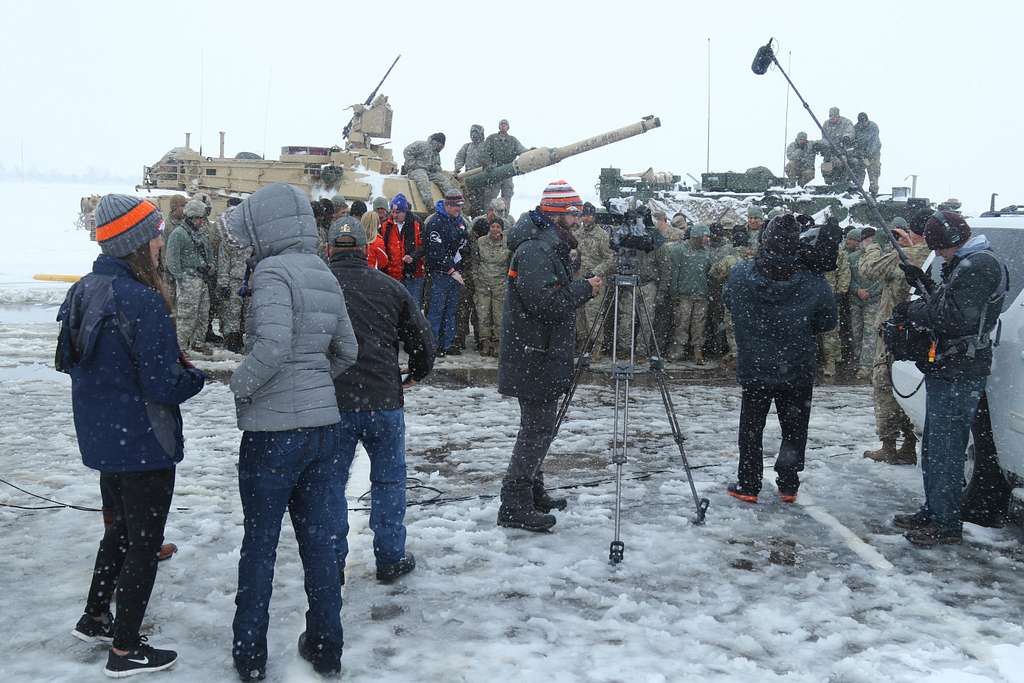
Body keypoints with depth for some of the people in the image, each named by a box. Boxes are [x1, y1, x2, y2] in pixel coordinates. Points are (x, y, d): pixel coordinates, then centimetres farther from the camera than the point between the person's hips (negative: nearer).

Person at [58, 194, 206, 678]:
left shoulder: (85, 291, 3)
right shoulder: (141, 301, -25)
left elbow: (71, 362, 14)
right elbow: (162, 385, -24)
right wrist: (194, 376, -2)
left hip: (102, 438, 9)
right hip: (143, 443, -9)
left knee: (119, 530, 27)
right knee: (145, 544, 7)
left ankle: (94, 619, 42)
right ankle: (125, 651, 18)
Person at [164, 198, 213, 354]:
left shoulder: (201, 234, 17)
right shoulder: (178, 234, -9)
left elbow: (207, 255, 28)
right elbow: (172, 259, -14)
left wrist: (208, 269, 15)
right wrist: (180, 278, -17)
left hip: (201, 280, 8)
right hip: (188, 280, -8)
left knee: (203, 314, 12)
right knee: (187, 315, -7)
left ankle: (198, 342, 25)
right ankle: (181, 347, -1)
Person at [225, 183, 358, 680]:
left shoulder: (274, 271, -13)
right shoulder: (325, 275, 10)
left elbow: (272, 345, -25)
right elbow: (347, 350, 16)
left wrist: (240, 384, -9)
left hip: (273, 429, -6)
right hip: (324, 422, 6)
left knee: (260, 542, 8)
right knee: (320, 537, 14)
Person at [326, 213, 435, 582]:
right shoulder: (390, 287, 5)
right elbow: (423, 339, 8)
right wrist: (417, 373, 27)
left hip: (331, 402, -1)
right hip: (383, 399, 1)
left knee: (330, 482, 12)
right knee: (389, 479, 15)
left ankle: (331, 565, 17)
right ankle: (391, 559, 20)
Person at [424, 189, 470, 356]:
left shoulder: (460, 220, 12)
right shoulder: (435, 222, -12)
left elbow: (465, 242, 23)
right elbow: (437, 252, -17)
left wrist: (460, 269, 9)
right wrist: (451, 271, -17)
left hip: (456, 272, 7)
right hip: (440, 273, -7)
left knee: (451, 309, 11)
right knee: (437, 309, -4)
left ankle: (447, 344, 17)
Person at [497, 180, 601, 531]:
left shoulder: (551, 246, 16)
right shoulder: (533, 250, -18)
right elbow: (545, 301, -27)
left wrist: (583, 288, 9)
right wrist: (585, 289, -17)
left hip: (544, 355, 11)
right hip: (534, 357, -11)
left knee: (540, 426, 18)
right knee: (538, 427, -7)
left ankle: (532, 493, 30)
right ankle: (514, 507, -1)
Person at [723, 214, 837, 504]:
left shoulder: (739, 275, -13)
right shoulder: (813, 283, -16)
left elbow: (729, 306, 5)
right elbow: (827, 322, -4)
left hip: (753, 368, 1)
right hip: (798, 371, 0)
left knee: (751, 428, 15)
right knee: (794, 429, 16)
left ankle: (748, 486, 20)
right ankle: (788, 486, 23)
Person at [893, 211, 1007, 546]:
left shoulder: (980, 266, -16)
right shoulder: (966, 265, 18)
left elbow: (953, 316, -23)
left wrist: (913, 309, -11)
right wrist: (925, 283, 11)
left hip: (958, 376, -11)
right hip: (946, 371, 11)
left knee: (945, 450, -5)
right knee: (933, 447, 18)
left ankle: (946, 524, 3)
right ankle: (932, 512, 30)